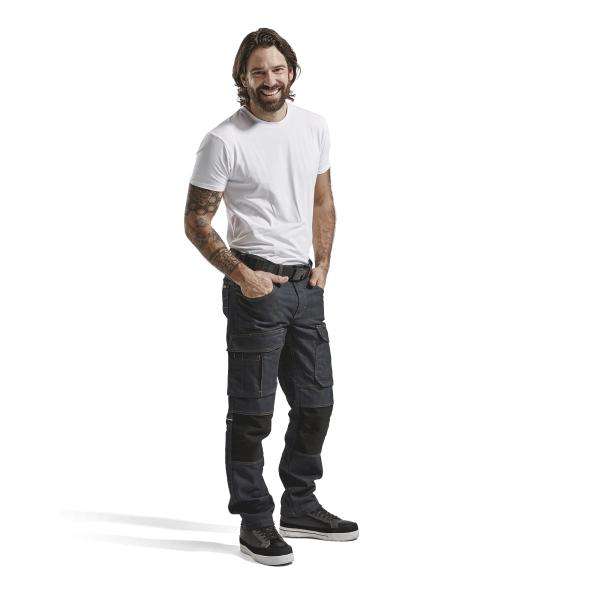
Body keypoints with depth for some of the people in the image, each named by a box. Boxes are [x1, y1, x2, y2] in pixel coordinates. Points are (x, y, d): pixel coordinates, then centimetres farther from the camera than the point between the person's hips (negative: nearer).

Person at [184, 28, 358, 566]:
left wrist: (323, 262, 7)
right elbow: (196, 221, -9)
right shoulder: (224, 141, -12)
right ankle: (255, 522, 12)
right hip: (256, 284, -7)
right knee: (252, 411, 0)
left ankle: (300, 508, 30)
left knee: (316, 401, 14)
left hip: (306, 282, 7)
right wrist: (242, 275, -15)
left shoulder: (314, 127, 7)